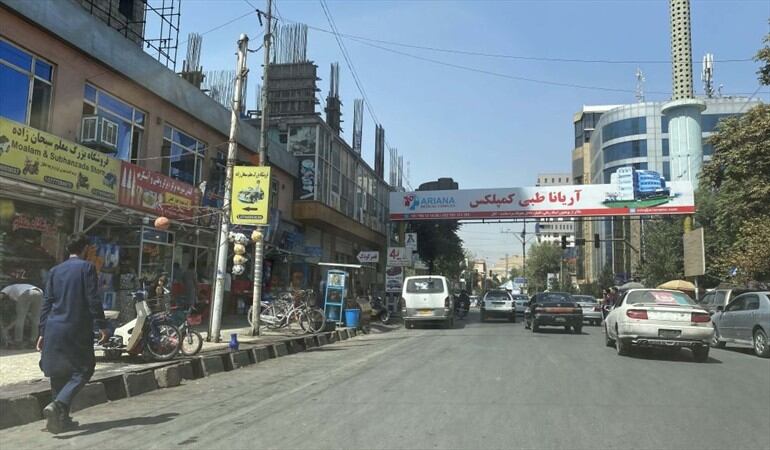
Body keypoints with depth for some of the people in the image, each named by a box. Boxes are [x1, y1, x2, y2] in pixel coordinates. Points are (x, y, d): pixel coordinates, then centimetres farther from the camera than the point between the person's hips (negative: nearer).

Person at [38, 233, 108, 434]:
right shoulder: (86, 267, -4)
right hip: (78, 329, -6)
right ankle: (57, 404, -18)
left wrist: (42, 332, 14)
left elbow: (47, 303, 11)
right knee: (83, 370, 3)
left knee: (58, 373, 12)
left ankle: (61, 419, 16)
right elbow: (93, 299, -10)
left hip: (54, 329, 6)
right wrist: (102, 326, -6)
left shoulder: (55, 271, 12)